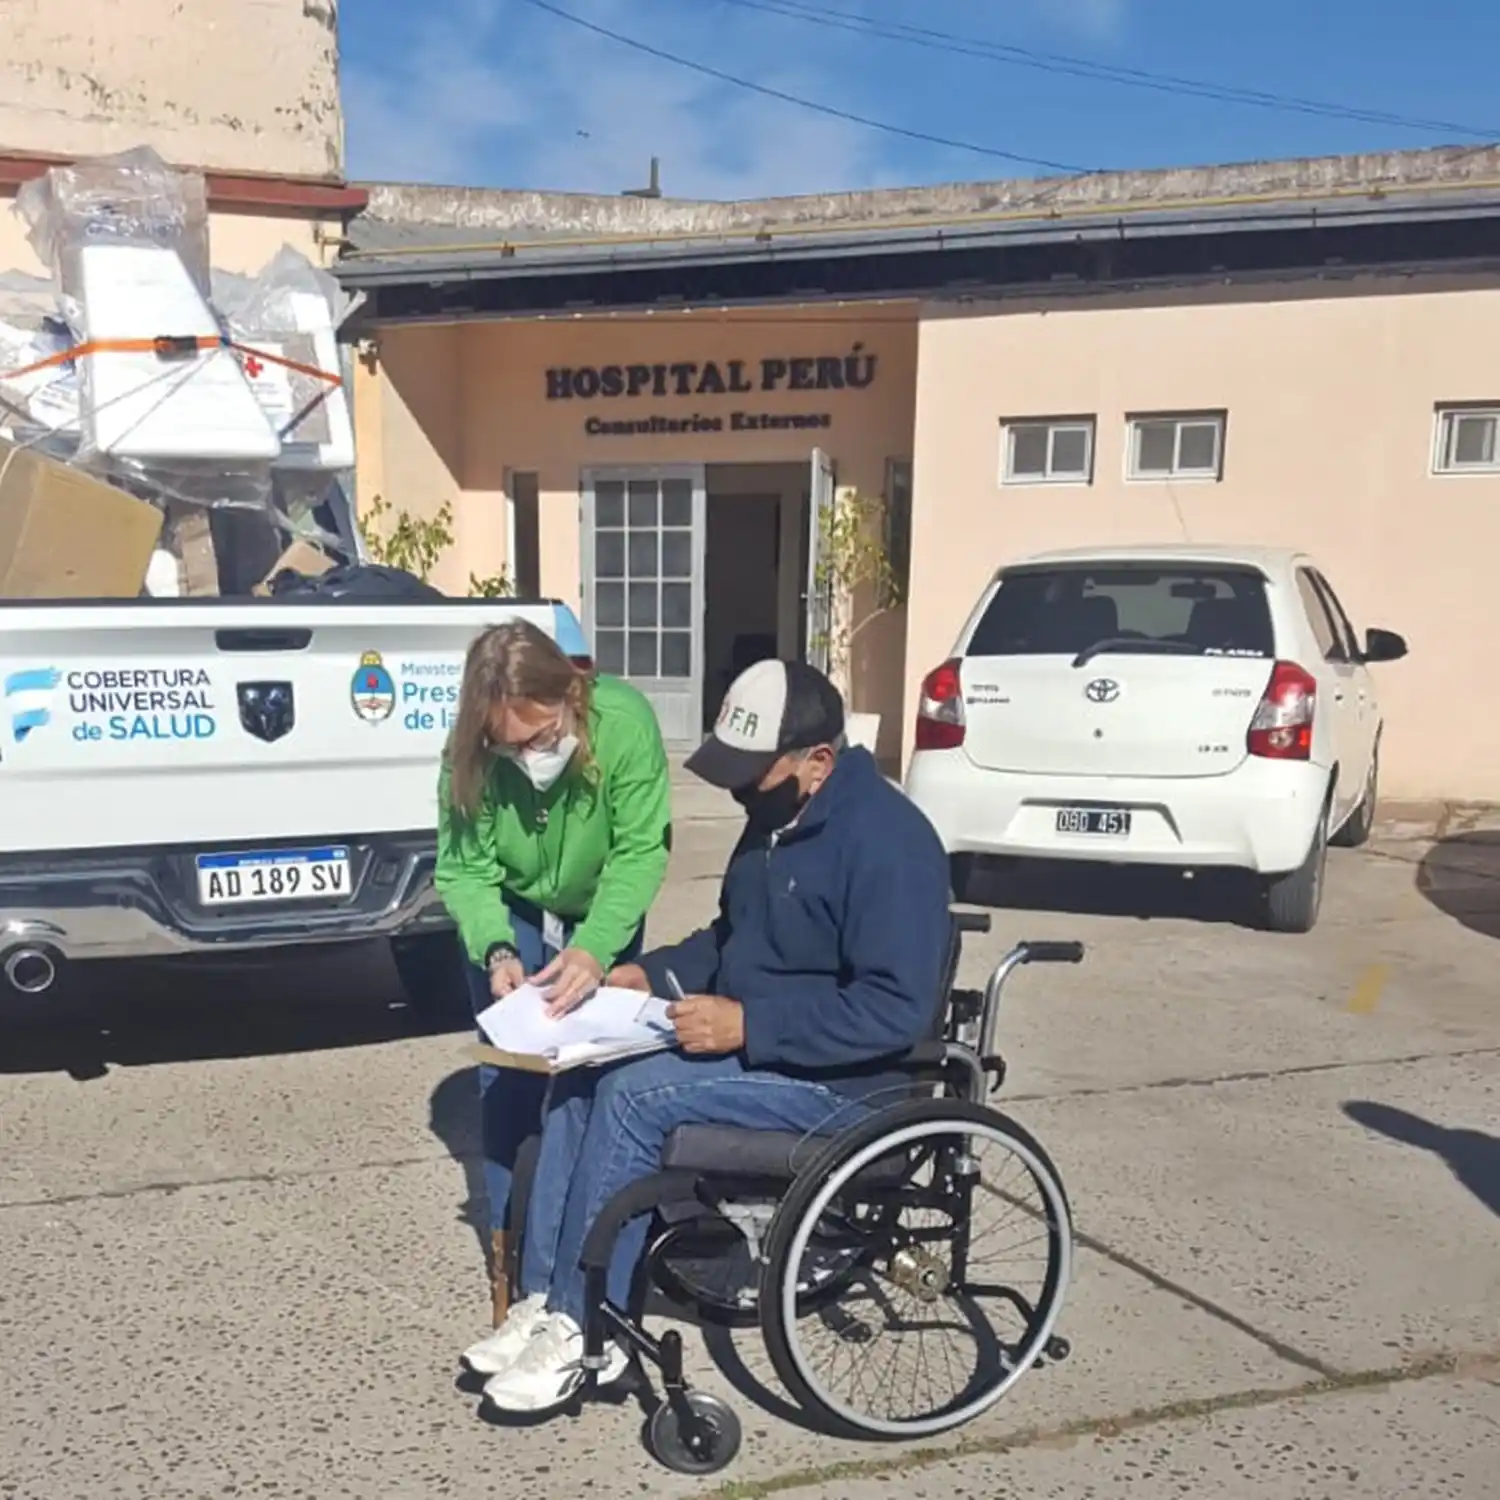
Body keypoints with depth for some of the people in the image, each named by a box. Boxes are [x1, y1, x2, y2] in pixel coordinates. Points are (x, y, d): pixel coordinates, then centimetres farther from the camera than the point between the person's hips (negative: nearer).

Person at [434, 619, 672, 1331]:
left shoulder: (624, 721, -34)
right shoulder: (469, 754, -29)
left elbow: (641, 851, -30)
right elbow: (463, 869, -22)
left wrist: (594, 948, -44)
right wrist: (496, 952, -41)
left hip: (603, 918, 0)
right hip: (510, 919, 1)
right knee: (508, 1082, -2)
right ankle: (512, 1256, 13)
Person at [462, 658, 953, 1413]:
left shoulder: (885, 841, -22)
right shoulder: (776, 819, 6)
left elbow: (897, 1009, -27)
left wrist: (748, 1023, -28)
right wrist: (654, 972, 1)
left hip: (832, 1076, -9)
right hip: (753, 1040, 9)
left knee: (634, 1095, -23)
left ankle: (584, 1331, -8)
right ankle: (552, 1298, 0)